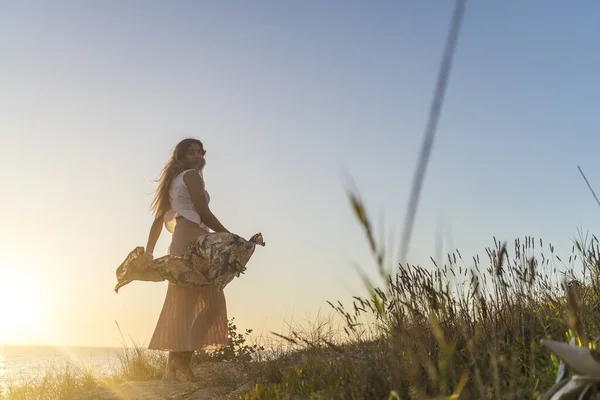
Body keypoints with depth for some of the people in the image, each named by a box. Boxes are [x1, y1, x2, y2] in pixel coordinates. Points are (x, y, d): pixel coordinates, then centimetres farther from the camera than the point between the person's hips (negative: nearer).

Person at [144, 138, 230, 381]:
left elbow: (158, 220, 22)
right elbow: (204, 213, -8)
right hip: (193, 239, -9)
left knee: (183, 303, 6)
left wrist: (148, 253, 20)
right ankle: (182, 357, -18)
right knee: (210, 300, -11)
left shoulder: (172, 182, 26)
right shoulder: (191, 175, 1)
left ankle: (172, 368, 3)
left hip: (179, 243, 9)